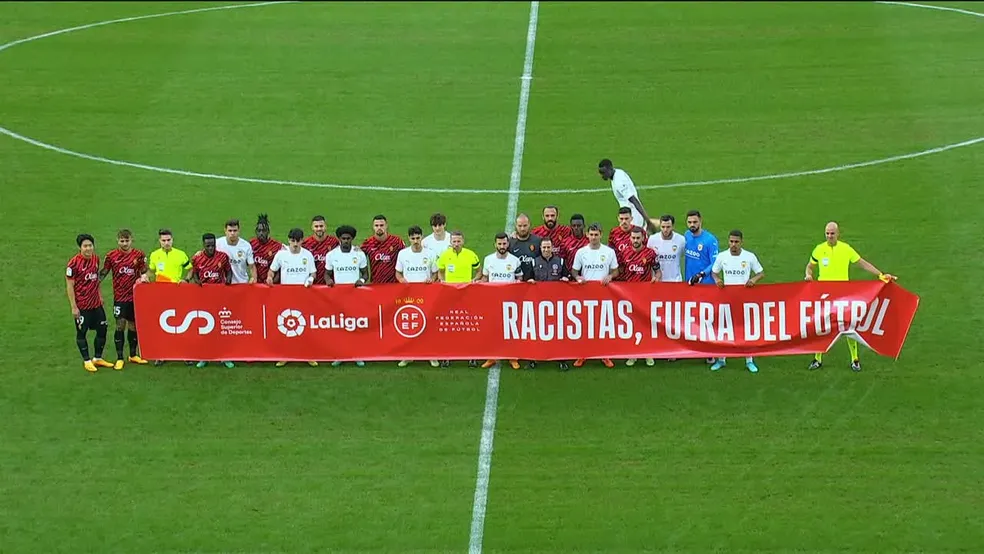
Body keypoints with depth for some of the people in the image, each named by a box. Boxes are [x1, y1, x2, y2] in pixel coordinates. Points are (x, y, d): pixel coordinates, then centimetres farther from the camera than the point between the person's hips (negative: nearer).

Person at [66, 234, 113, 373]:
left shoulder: (96, 259, 3)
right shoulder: (74, 263, -16)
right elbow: (69, 286, -14)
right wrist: (73, 307, -16)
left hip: (96, 303, 7)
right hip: (82, 305, -7)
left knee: (102, 329, 11)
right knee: (81, 332, 4)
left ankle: (98, 358, 26)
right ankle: (87, 361, 16)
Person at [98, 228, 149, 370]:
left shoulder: (138, 255, 1)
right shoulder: (111, 255, -1)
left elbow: (144, 272, 9)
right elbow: (103, 272, 6)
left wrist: (143, 277, -13)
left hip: (135, 296, 2)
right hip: (119, 296, -2)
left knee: (133, 325, 11)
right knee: (120, 325, -5)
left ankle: (133, 355, 26)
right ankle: (119, 358, 2)